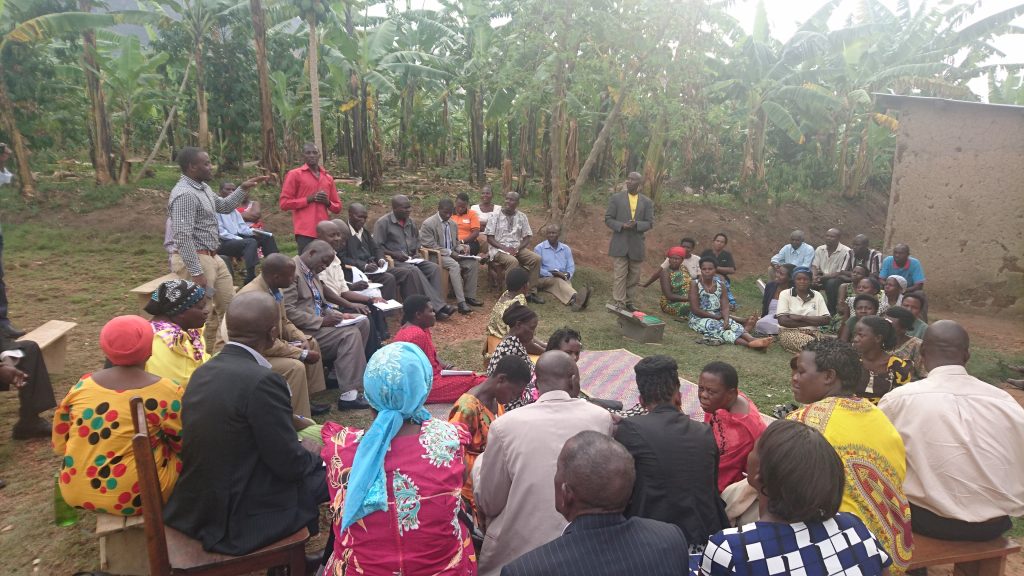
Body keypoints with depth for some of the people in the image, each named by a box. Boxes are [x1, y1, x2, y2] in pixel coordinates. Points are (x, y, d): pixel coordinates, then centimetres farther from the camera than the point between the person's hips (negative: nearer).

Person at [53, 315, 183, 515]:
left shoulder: (82, 385, -3)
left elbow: (59, 445, 8)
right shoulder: (165, 392, -17)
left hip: (75, 493, 6)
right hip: (133, 497, -5)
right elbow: (186, 445, -6)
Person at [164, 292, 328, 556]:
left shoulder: (204, 370, -1)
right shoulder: (262, 380, -26)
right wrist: (317, 458, 1)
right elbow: (289, 464, -20)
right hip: (240, 518, -8)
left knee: (309, 466, 24)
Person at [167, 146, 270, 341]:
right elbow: (183, 237, -25)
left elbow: (224, 206, 29)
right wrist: (196, 272, -26)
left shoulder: (202, 188, 11)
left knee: (230, 304, 16)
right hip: (195, 259, -11)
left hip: (213, 257, 11)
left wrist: (244, 188, 16)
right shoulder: (184, 194, -20)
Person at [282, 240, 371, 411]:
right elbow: (288, 311, -23)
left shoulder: (311, 272, 14)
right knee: (350, 333, -24)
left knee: (362, 322, 2)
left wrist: (338, 314, 2)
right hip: (304, 330, -10)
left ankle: (342, 370, 7)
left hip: (318, 321, 10)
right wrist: (321, 321, -21)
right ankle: (348, 395, -24)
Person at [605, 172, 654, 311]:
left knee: (634, 276, 8)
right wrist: (622, 226, -17)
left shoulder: (647, 202, 7)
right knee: (619, 275, -5)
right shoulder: (616, 198, 3)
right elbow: (608, 219, 0)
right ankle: (619, 303, -2)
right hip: (619, 244, -2)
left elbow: (650, 223, 3)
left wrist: (636, 224, -18)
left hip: (637, 245, 2)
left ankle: (630, 302, 18)